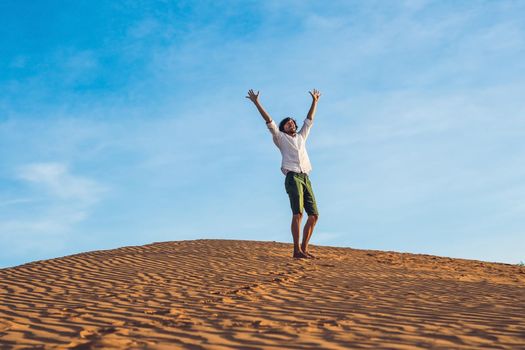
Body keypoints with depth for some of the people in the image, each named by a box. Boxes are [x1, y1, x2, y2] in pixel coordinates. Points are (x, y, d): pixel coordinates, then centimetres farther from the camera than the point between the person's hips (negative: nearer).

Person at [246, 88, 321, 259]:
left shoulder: (301, 137, 29)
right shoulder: (281, 138, 15)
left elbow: (309, 120, 36)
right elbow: (269, 121, 8)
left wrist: (314, 101, 40)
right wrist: (256, 103, 2)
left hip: (305, 178, 6)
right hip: (293, 177, -6)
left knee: (314, 215, 0)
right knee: (297, 213, -21)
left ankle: (304, 248, 6)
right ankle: (297, 250, -25)